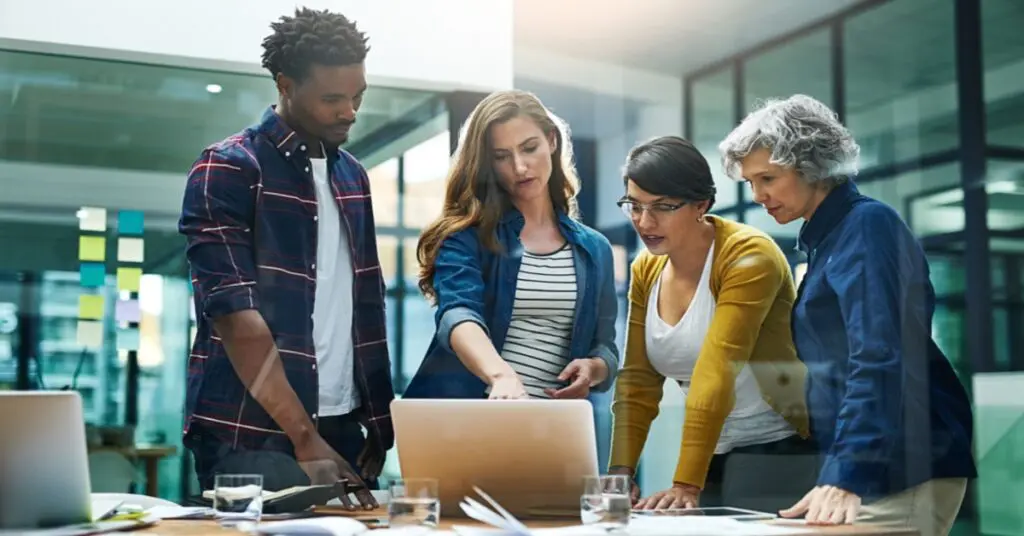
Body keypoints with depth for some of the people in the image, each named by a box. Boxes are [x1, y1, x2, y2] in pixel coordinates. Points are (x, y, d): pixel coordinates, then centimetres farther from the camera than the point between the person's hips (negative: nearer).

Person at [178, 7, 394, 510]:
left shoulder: (351, 175, 12)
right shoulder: (227, 170, -8)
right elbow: (234, 313, -16)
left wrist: (378, 413, 8)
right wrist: (304, 437, -19)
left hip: (342, 424, 6)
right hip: (251, 433, -6)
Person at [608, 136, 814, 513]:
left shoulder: (749, 256, -18)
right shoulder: (646, 271, 4)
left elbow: (716, 375, -26)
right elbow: (638, 381, 2)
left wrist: (685, 486, -31)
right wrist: (620, 472, -10)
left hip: (776, 452, -6)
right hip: (712, 455, 6)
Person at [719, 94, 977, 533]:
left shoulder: (866, 225, -12)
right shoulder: (822, 240, 15)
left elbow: (879, 361, -23)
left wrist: (846, 479, -31)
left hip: (905, 468, -9)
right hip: (866, 465, 9)